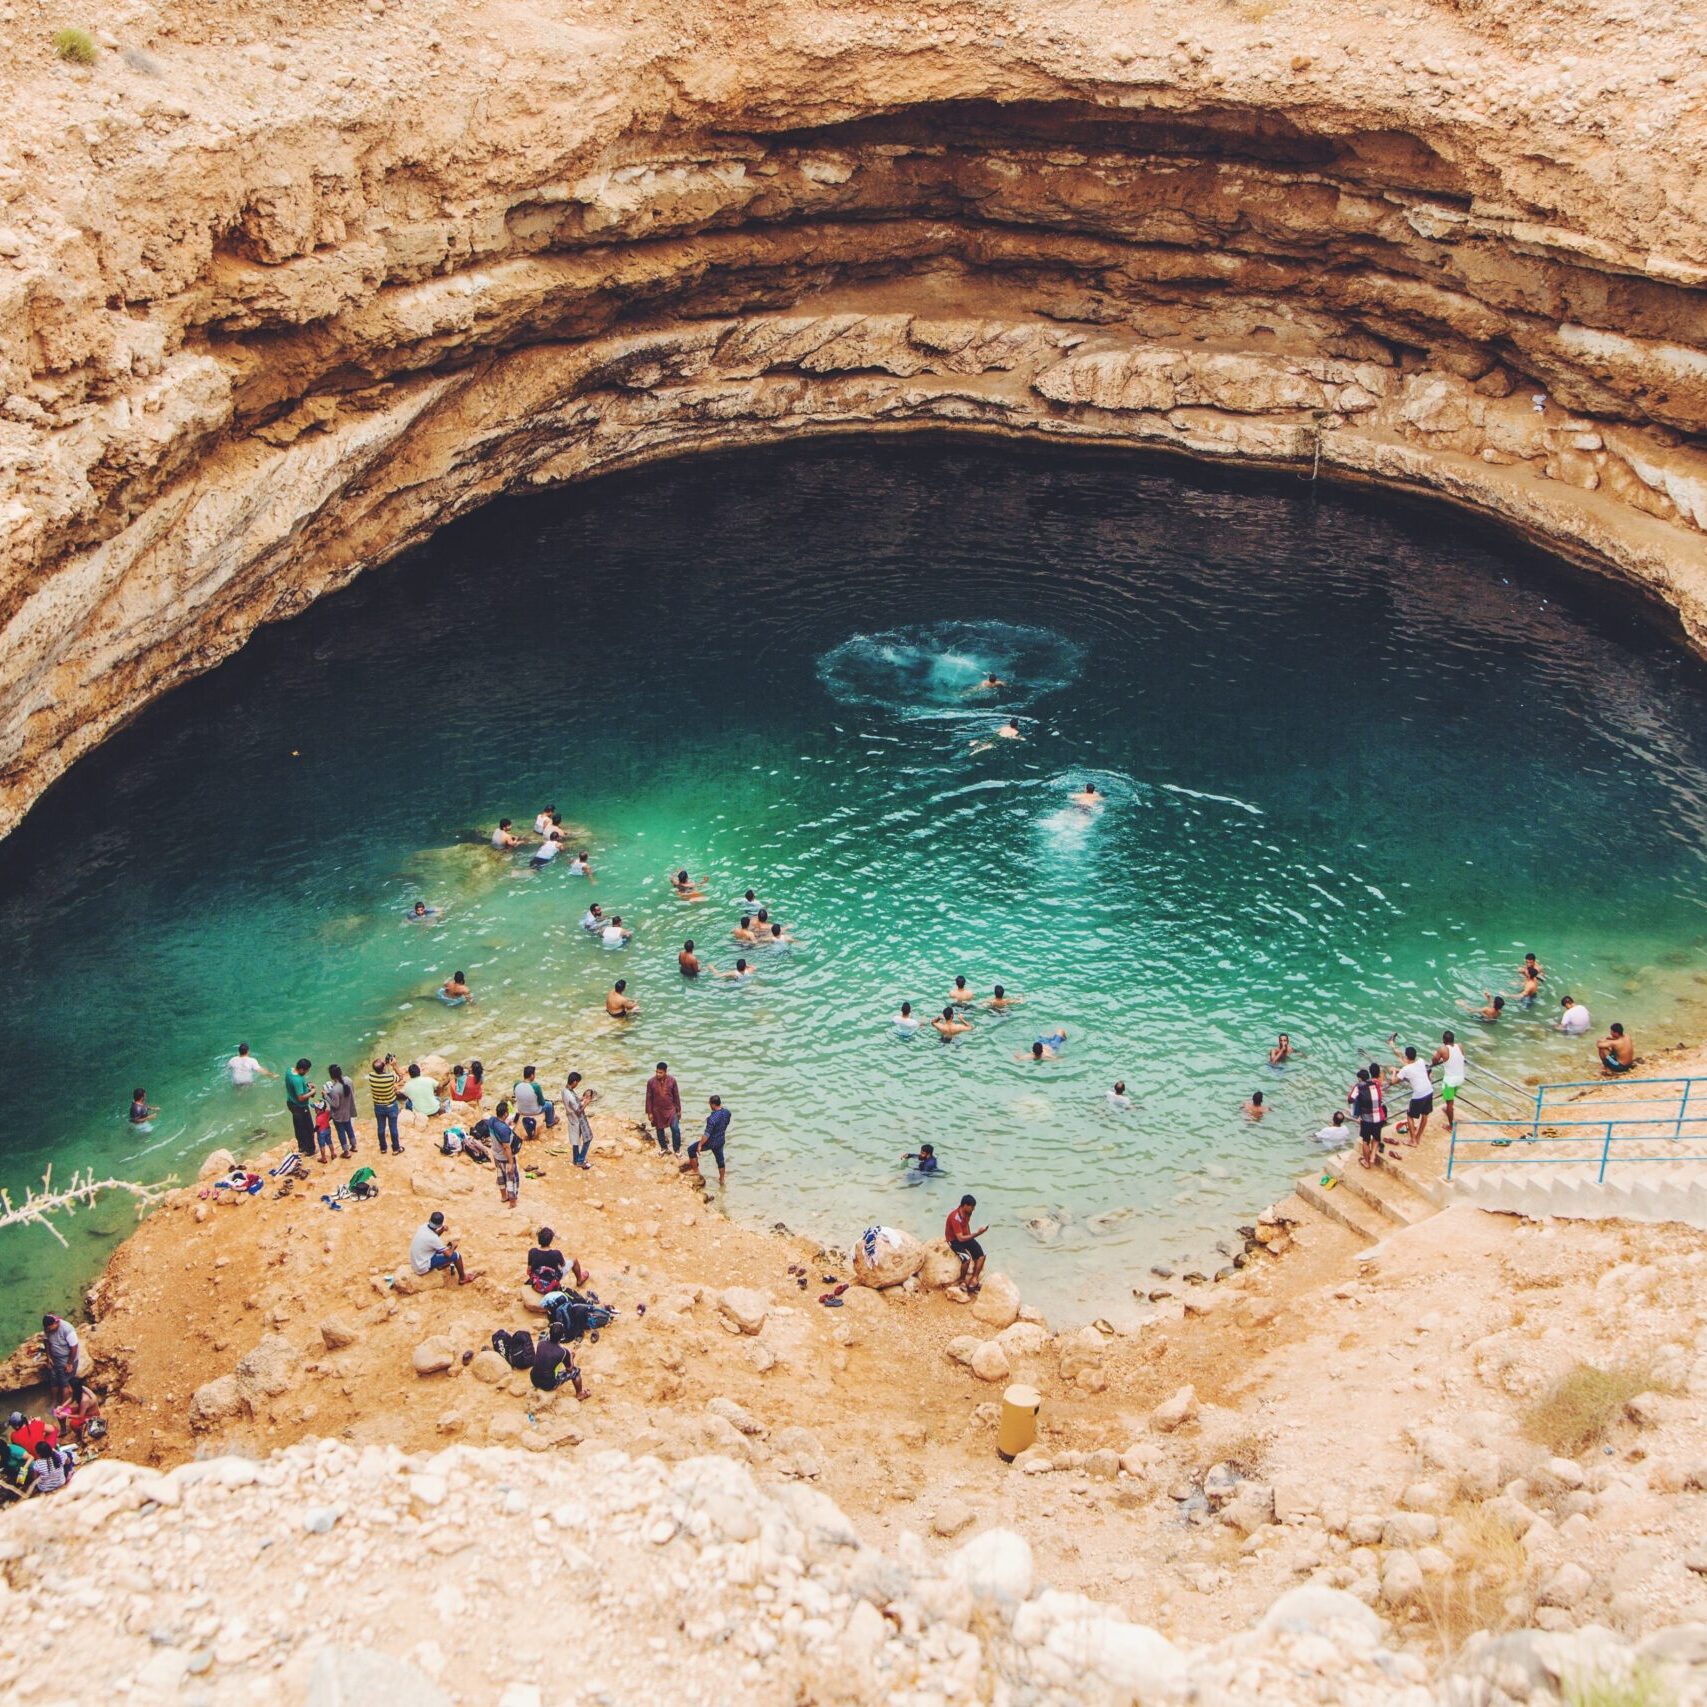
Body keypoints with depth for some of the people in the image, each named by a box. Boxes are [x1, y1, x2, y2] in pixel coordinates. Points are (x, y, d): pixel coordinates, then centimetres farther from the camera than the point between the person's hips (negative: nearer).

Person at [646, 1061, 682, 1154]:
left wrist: (678, 1110, 2)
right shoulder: (651, 1082, -13)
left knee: (675, 1129, -5)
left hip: (670, 1109, -1)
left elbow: (676, 1096, -2)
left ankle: (677, 1149, 14)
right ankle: (664, 1147, 37)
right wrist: (649, 1112, -4)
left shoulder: (672, 1080, -12)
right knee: (660, 1130, 15)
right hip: (657, 1110, 1)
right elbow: (649, 1098, -5)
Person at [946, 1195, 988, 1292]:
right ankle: (962, 1280, -4)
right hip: (955, 1240, -8)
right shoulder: (955, 1218, -31)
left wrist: (970, 1237, 4)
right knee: (967, 1259, -29)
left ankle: (974, 1280, -3)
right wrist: (977, 1234, -33)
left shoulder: (967, 1213, -6)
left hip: (965, 1237, 8)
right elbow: (960, 1238, -32)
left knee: (981, 1255, -9)